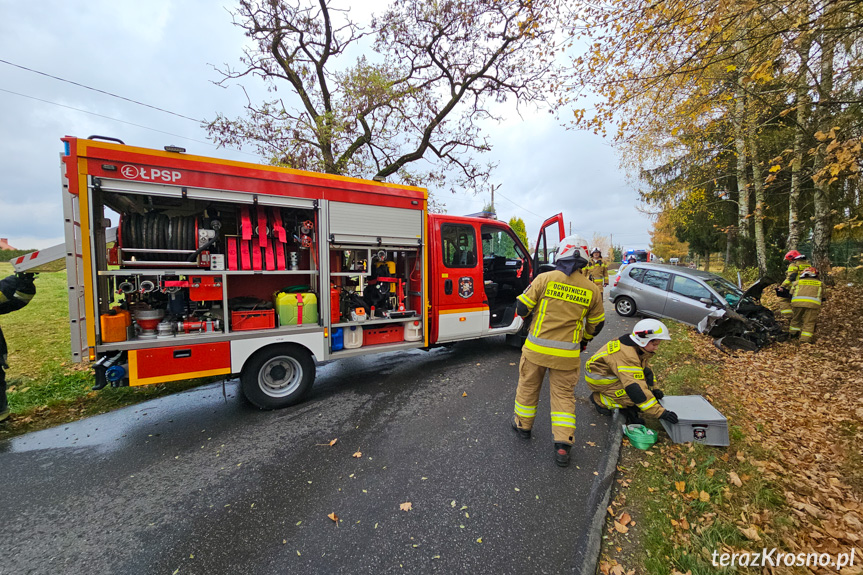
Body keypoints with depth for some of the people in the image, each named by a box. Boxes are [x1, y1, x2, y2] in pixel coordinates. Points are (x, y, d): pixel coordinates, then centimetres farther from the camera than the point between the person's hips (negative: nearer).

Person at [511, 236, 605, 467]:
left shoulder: (545, 278, -11)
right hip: (566, 354, 2)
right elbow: (596, 324, 11)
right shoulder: (592, 290, -1)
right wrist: (585, 340, 30)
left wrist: (527, 313, 16)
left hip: (536, 348, -1)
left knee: (528, 386, 18)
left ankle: (523, 425, 37)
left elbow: (522, 308, -8)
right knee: (564, 395, 15)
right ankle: (563, 445, 17)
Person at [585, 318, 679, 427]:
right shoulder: (626, 354, -33)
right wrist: (660, 412, -35)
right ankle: (599, 399, -1)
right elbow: (634, 387, -37)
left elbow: (646, 370, 16)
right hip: (598, 378, -9)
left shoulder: (640, 348, -2)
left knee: (646, 373, -7)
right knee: (635, 395, -23)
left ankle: (630, 411, -1)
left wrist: (652, 390, 4)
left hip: (614, 373, 9)